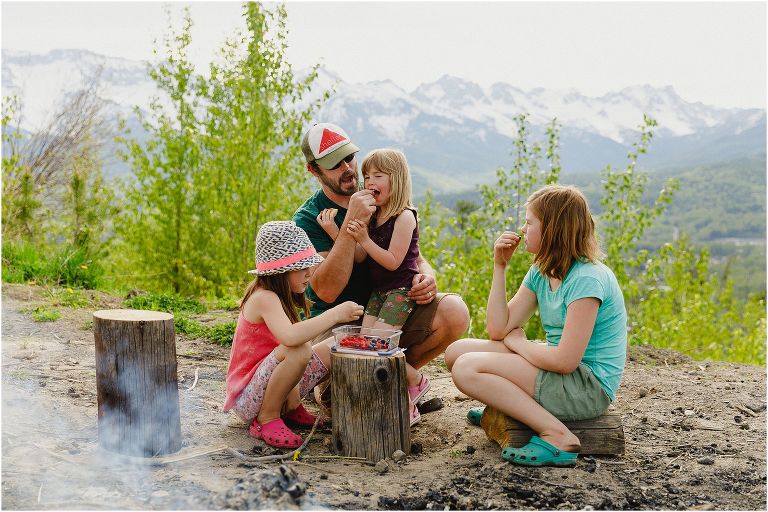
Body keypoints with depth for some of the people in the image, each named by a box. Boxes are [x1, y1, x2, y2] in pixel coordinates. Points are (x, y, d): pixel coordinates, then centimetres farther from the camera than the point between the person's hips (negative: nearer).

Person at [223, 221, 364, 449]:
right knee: (299, 351, -34)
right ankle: (267, 419, -14)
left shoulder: (278, 297, 7)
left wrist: (293, 386, -9)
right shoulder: (264, 298, -23)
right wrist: (335, 314, -33)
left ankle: (289, 408, 14)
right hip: (246, 400, -9)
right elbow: (290, 337, -41)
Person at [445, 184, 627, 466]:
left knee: (467, 369, -21)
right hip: (564, 370, 9)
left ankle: (557, 436, -20)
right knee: (456, 351, 1)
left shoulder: (587, 279, -20)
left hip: (589, 387, -9)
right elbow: (499, 329, 3)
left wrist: (518, 342, -7)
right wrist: (499, 267, 0)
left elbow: (565, 361, -24)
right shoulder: (540, 273, 7)